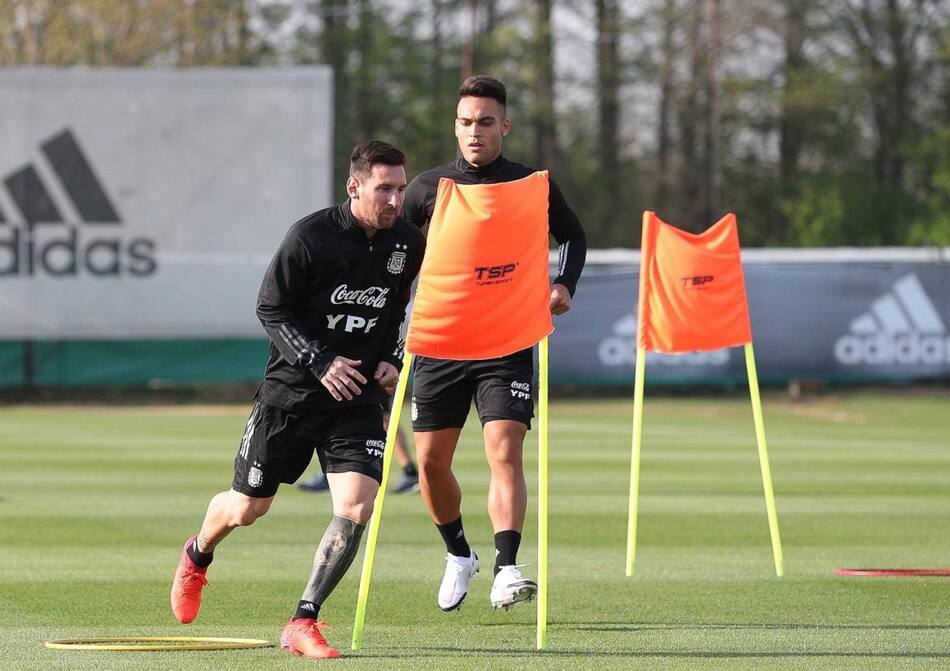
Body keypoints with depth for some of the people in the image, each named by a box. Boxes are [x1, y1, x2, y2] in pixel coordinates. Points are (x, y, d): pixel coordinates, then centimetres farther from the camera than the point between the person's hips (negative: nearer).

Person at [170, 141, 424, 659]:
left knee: (356, 508, -17)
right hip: (290, 390, -3)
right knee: (247, 507, 11)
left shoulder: (409, 243, -1)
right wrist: (321, 362, -20)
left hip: (358, 397, 3)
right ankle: (197, 557, 45)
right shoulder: (310, 236, -16)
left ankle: (303, 622, -8)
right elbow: (270, 309, -11)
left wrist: (392, 359, 3)